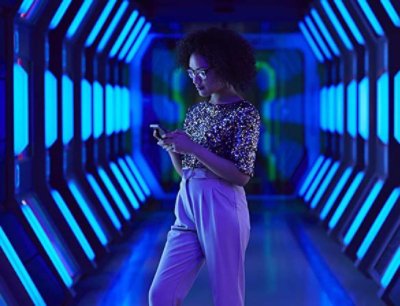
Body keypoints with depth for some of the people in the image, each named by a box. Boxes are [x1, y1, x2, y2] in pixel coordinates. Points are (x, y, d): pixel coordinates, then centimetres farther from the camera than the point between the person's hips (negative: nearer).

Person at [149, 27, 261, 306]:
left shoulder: (245, 113, -8)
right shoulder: (196, 111, 13)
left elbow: (241, 175, -16)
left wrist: (193, 148, -18)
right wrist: (172, 147, -1)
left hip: (221, 209, -7)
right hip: (188, 206, 7)